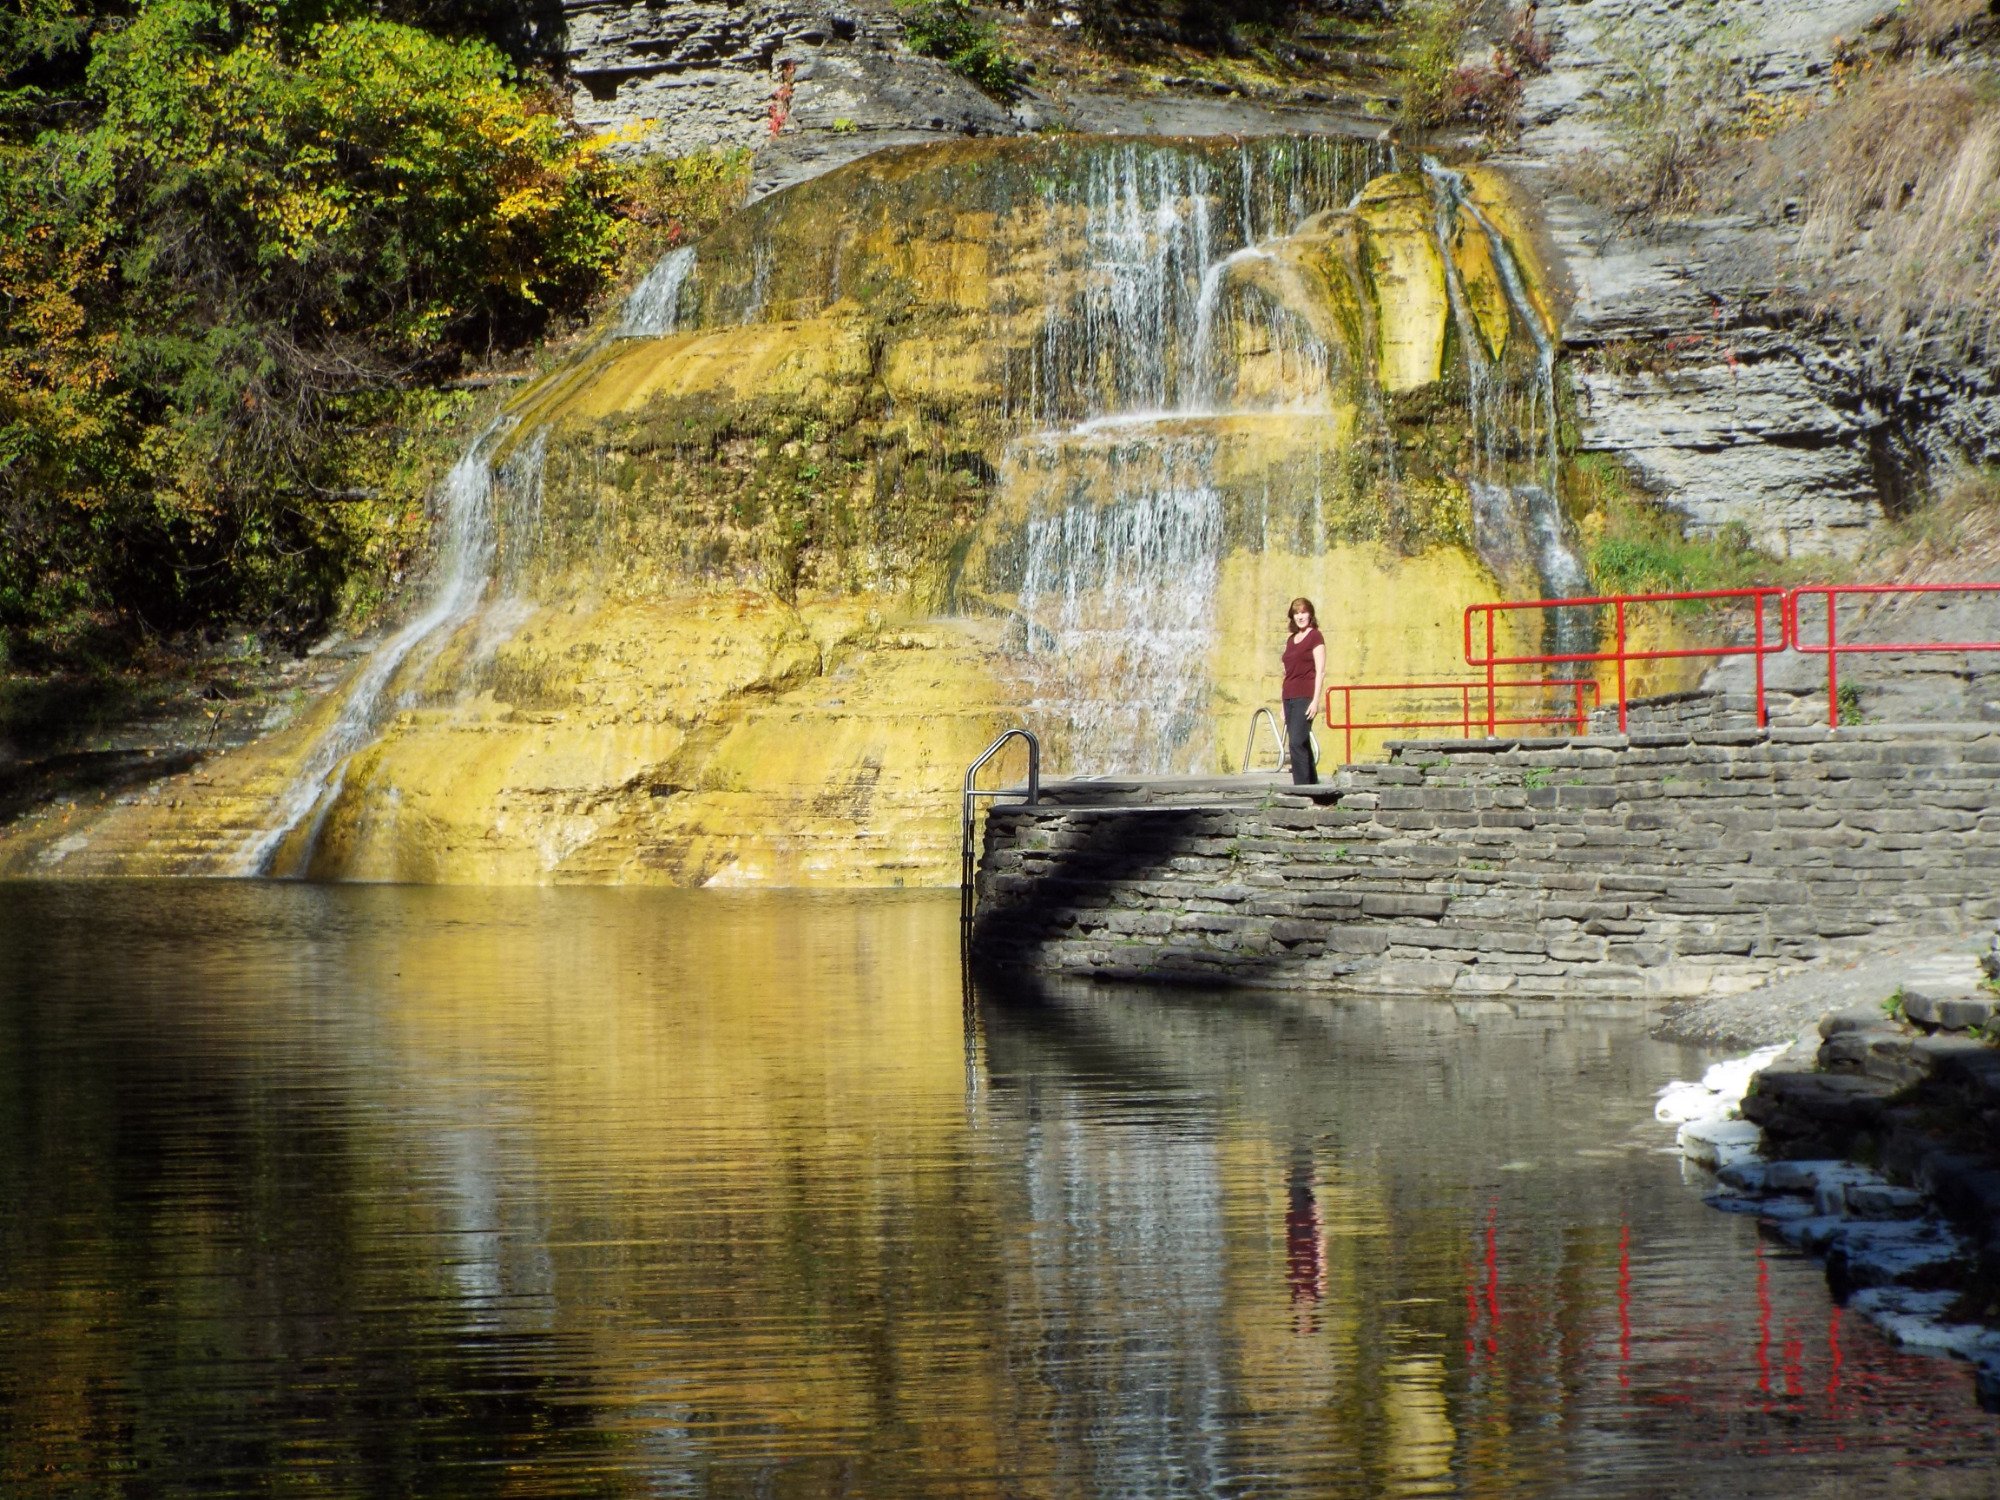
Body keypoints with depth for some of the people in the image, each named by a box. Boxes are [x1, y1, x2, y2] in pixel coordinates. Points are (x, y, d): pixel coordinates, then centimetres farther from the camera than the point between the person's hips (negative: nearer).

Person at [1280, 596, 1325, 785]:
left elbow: (1320, 671, -8)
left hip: (1305, 697, -7)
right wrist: (1284, 704, 18)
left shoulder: (1315, 637, -3)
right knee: (1301, 744, 6)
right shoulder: (1291, 639, 18)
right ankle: (1312, 783, 10)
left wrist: (1315, 700, -15)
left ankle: (1301, 785, -17)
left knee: (1297, 742, -16)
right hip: (1289, 697, 7)